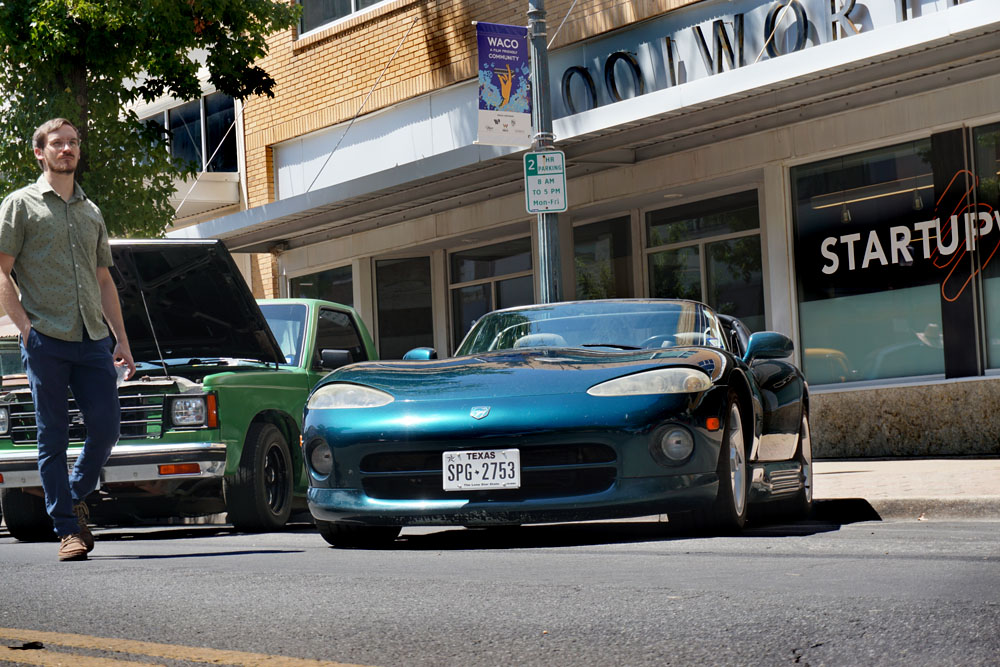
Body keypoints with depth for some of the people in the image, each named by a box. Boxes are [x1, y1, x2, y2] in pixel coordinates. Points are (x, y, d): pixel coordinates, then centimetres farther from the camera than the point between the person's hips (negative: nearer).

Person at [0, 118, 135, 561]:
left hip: (93, 340, 4)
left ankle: (76, 496, 22)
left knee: (106, 428, -3)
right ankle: (67, 529, 4)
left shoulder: (91, 212, 21)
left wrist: (121, 340, 15)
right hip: (45, 340, -4)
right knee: (53, 437, -2)